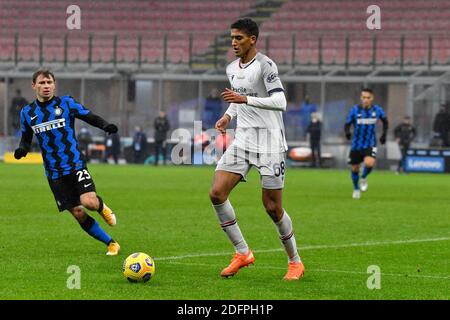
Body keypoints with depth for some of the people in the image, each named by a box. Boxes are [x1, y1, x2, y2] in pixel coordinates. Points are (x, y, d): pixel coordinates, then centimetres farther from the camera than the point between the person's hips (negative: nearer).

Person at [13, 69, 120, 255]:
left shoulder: (66, 103, -2)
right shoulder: (27, 112, 6)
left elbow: (89, 117, -2)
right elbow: (26, 137, 19)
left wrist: (105, 126, -22)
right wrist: (22, 148, -3)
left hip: (75, 164, -2)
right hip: (54, 172, 2)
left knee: (89, 202, -23)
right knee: (78, 214, -3)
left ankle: (102, 207, 15)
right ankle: (111, 243, 11)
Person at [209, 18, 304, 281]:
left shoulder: (265, 65, -13)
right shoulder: (232, 69, 11)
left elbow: (280, 102, -22)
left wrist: (245, 99, -30)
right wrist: (228, 116, 10)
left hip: (270, 143, -7)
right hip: (243, 140, 7)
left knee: (273, 207, -4)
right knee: (217, 193, -9)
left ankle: (295, 262, 16)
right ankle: (242, 253, 3)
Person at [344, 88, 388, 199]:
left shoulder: (377, 110, -5)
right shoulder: (355, 110, -10)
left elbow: (385, 120, 15)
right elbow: (347, 124, -6)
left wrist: (384, 134, 9)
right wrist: (347, 132, -28)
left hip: (370, 144, -1)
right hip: (356, 145, 1)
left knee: (369, 163, -27)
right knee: (354, 168, 8)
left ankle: (364, 178, 6)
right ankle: (356, 189, 36)